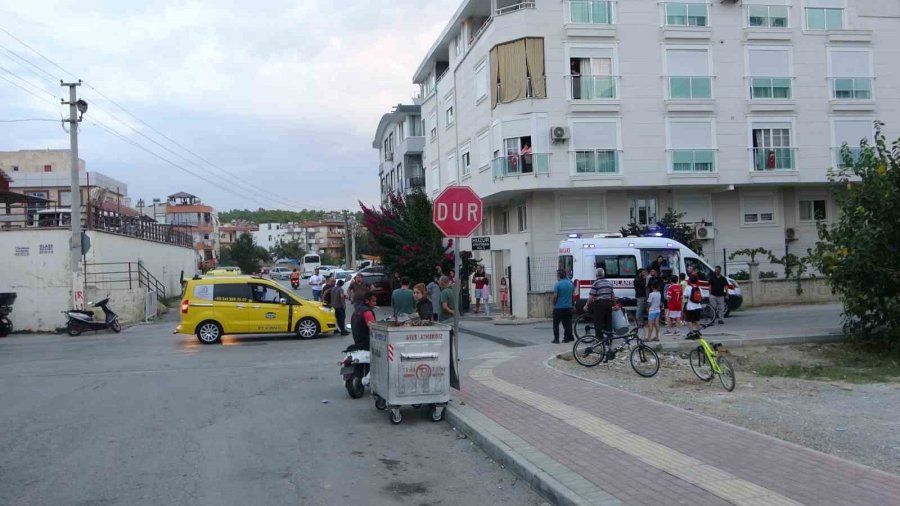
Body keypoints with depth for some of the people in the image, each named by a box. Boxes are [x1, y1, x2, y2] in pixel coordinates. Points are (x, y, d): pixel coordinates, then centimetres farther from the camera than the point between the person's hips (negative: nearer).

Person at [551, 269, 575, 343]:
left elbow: (555, 296, -15)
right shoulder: (571, 284, 5)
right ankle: (567, 338, 14)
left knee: (556, 323, 4)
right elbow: (573, 294, 12)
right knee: (567, 323, 12)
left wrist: (553, 303, 1)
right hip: (568, 307, 5)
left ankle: (556, 339, 0)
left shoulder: (557, 284, -14)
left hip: (558, 307, -5)